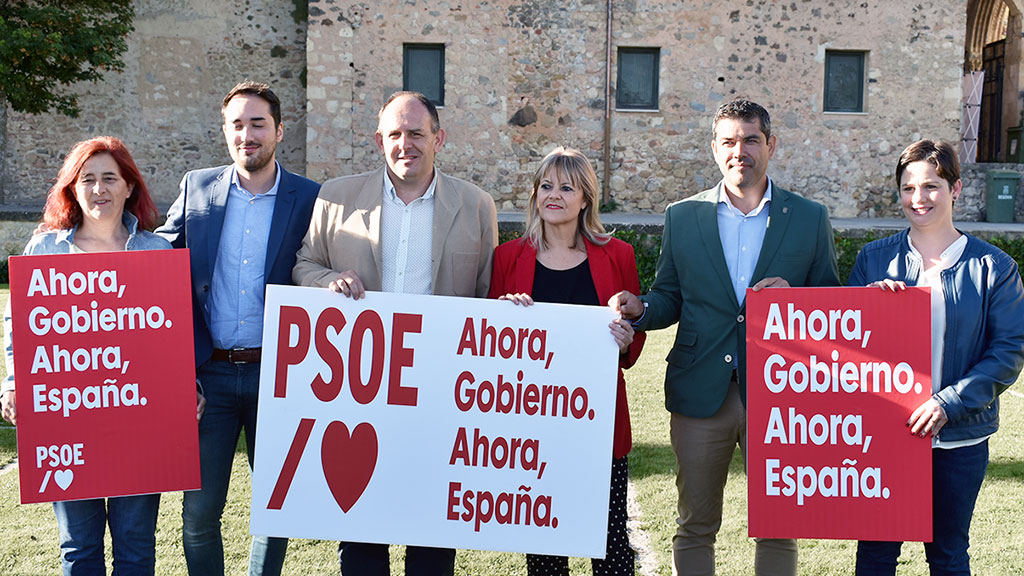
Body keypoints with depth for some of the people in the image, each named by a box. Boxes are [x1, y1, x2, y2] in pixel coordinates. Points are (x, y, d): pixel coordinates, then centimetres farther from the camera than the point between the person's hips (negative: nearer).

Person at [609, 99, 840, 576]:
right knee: (694, 527, 11)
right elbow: (670, 297, 10)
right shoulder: (682, 216, 6)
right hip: (700, 393, 1)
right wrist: (640, 309, -11)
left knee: (778, 528, 10)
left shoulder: (810, 219, 3)